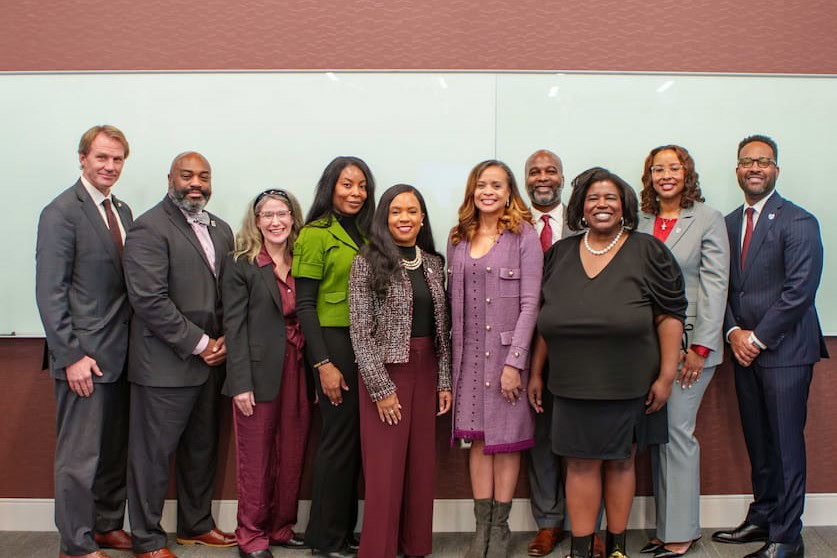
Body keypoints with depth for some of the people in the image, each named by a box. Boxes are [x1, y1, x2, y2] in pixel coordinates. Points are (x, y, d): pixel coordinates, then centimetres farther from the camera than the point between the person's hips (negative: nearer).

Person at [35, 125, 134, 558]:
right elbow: (50, 292, -13)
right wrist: (71, 355, -16)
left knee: (115, 449, 16)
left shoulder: (122, 211, 13)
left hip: (120, 354, 7)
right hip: (85, 356, -7)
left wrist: (133, 343, 7)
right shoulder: (61, 213, -9)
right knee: (80, 455, 2)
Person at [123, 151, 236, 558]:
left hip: (210, 360, 8)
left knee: (202, 448, 18)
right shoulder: (149, 228, -11)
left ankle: (196, 524, 34)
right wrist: (198, 343, -16)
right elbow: (150, 300, -19)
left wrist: (223, 340, -2)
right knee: (153, 452, 5)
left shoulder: (220, 230, 13)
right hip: (165, 364, -7)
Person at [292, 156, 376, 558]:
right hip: (334, 343, -6)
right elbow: (304, 305, -10)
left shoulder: (364, 233, 14)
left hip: (366, 344, 7)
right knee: (340, 436, -2)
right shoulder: (315, 234, -5)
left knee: (356, 437, 10)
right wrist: (323, 364, -15)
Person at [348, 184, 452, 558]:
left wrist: (444, 381, 6)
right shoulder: (368, 263, -5)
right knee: (385, 469, -1)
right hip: (385, 372, -5)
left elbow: (442, 329, 11)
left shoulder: (433, 264, 9)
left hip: (426, 372, 5)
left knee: (422, 466, 9)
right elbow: (360, 332, -9)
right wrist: (381, 387, -12)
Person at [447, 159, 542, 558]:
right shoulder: (458, 238, 10)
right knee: (478, 438, 8)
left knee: (506, 439, 3)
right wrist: (454, 355, 4)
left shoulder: (524, 236, -4)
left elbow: (530, 303, -9)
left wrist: (515, 361, -14)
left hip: (508, 351, -4)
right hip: (469, 353, 4)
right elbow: (453, 300, 10)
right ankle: (482, 526, 17)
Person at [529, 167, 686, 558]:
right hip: (572, 385, 2)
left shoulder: (647, 251, -2)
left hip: (628, 385, -2)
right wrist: (535, 373, 11)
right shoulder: (560, 254, 8)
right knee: (581, 463, 6)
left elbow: (670, 316, -3)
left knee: (621, 461, 10)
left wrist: (666, 376, -8)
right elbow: (545, 319, 12)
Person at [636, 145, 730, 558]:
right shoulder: (640, 222, 11)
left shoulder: (708, 220, -1)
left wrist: (700, 347, -12)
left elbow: (715, 285, -6)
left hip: (689, 341, -4)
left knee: (677, 431, -4)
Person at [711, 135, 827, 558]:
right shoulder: (729, 224, 13)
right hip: (744, 348, 6)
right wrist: (734, 332, -2)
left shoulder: (798, 222, -7)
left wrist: (757, 338, -13)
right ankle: (762, 518, 27)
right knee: (757, 442, 13)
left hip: (784, 349, -6)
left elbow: (799, 290, -14)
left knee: (785, 444, -1)